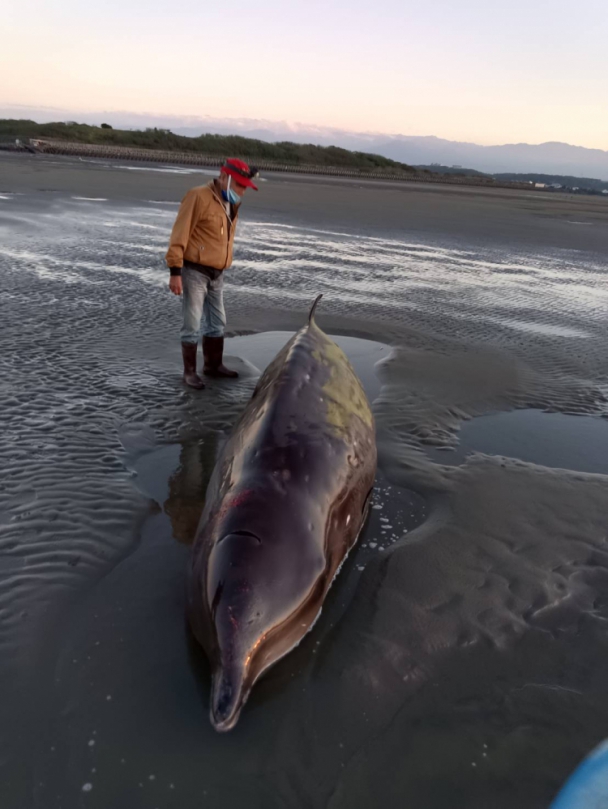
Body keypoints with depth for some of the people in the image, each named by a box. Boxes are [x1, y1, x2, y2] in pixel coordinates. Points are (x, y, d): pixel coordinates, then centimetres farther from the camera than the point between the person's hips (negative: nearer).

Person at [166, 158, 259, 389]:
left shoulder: (229, 203, 13)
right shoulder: (199, 196, -14)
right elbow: (180, 234, -17)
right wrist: (175, 271, -21)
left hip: (216, 274, 9)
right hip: (195, 272, -9)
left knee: (217, 322, 16)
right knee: (193, 324, -4)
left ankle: (213, 365, 30)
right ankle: (189, 371, 7)